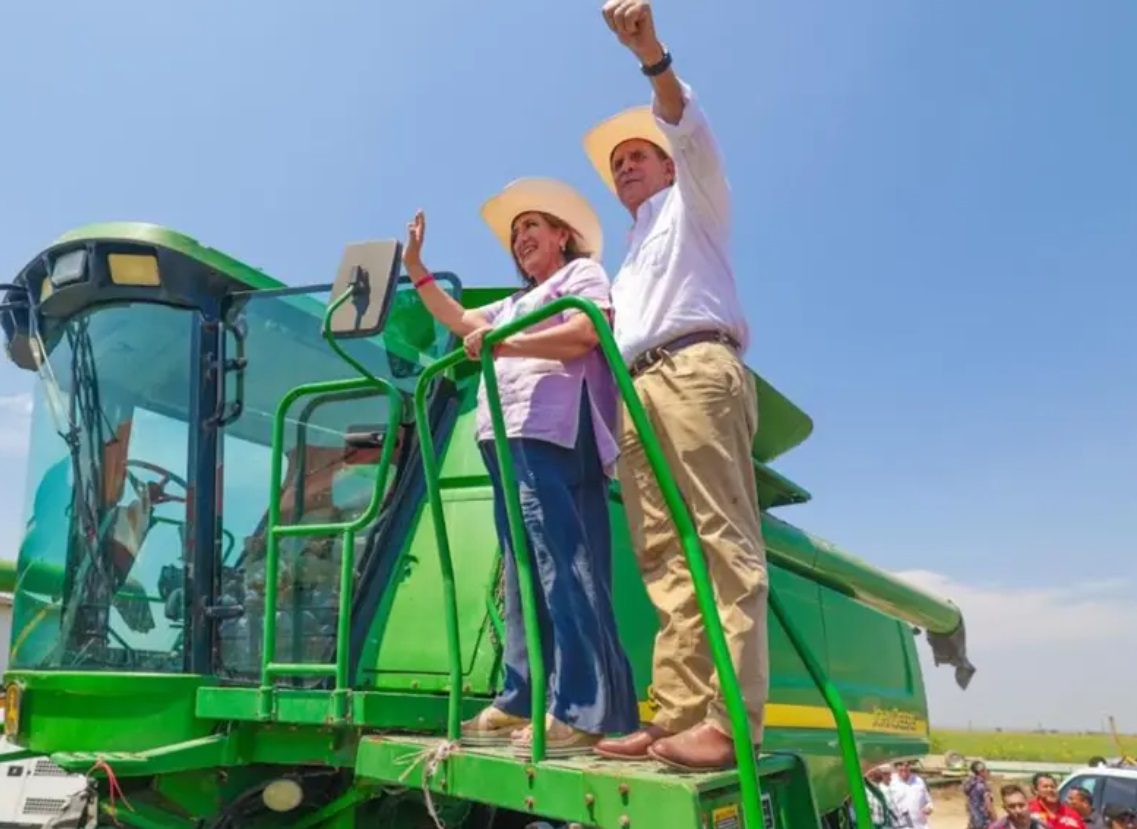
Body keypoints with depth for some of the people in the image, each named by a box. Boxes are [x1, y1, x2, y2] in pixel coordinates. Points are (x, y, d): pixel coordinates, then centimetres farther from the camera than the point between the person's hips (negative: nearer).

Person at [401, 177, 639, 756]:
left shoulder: (583, 272, 12)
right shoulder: (514, 304, 35)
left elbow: (585, 333, -8)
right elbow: (458, 321, 38)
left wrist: (504, 345, -16)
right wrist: (415, 267, 36)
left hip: (553, 433, -9)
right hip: (509, 440, 9)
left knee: (565, 566, -18)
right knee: (523, 574, 4)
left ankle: (581, 712, -22)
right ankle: (519, 703, 5)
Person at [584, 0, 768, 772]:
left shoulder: (692, 201, 20)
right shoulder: (630, 260, 38)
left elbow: (690, 131, -1)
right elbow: (607, 335, 30)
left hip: (696, 372, -7)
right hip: (640, 394, 7)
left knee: (721, 546, -16)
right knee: (666, 563, -3)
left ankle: (729, 722, -22)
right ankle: (678, 716, -6)